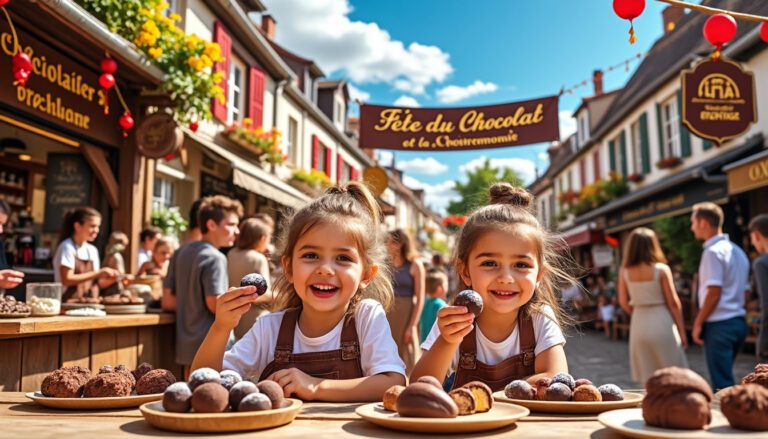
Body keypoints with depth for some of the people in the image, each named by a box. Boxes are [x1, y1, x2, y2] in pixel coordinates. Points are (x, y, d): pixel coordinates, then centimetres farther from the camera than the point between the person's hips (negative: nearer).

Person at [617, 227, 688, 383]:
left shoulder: (624, 271, -1)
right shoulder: (661, 269, -9)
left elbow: (623, 303, 5)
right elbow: (673, 302, -6)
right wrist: (682, 331, 2)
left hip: (639, 325, 3)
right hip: (662, 324, -3)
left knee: (648, 379, 12)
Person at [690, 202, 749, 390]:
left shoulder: (713, 251, -13)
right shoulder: (737, 251, 15)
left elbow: (714, 293, -18)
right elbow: (743, 290, 17)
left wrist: (698, 323, -10)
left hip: (719, 325, -9)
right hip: (738, 322, 9)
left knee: (721, 383, -3)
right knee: (724, 377, 16)